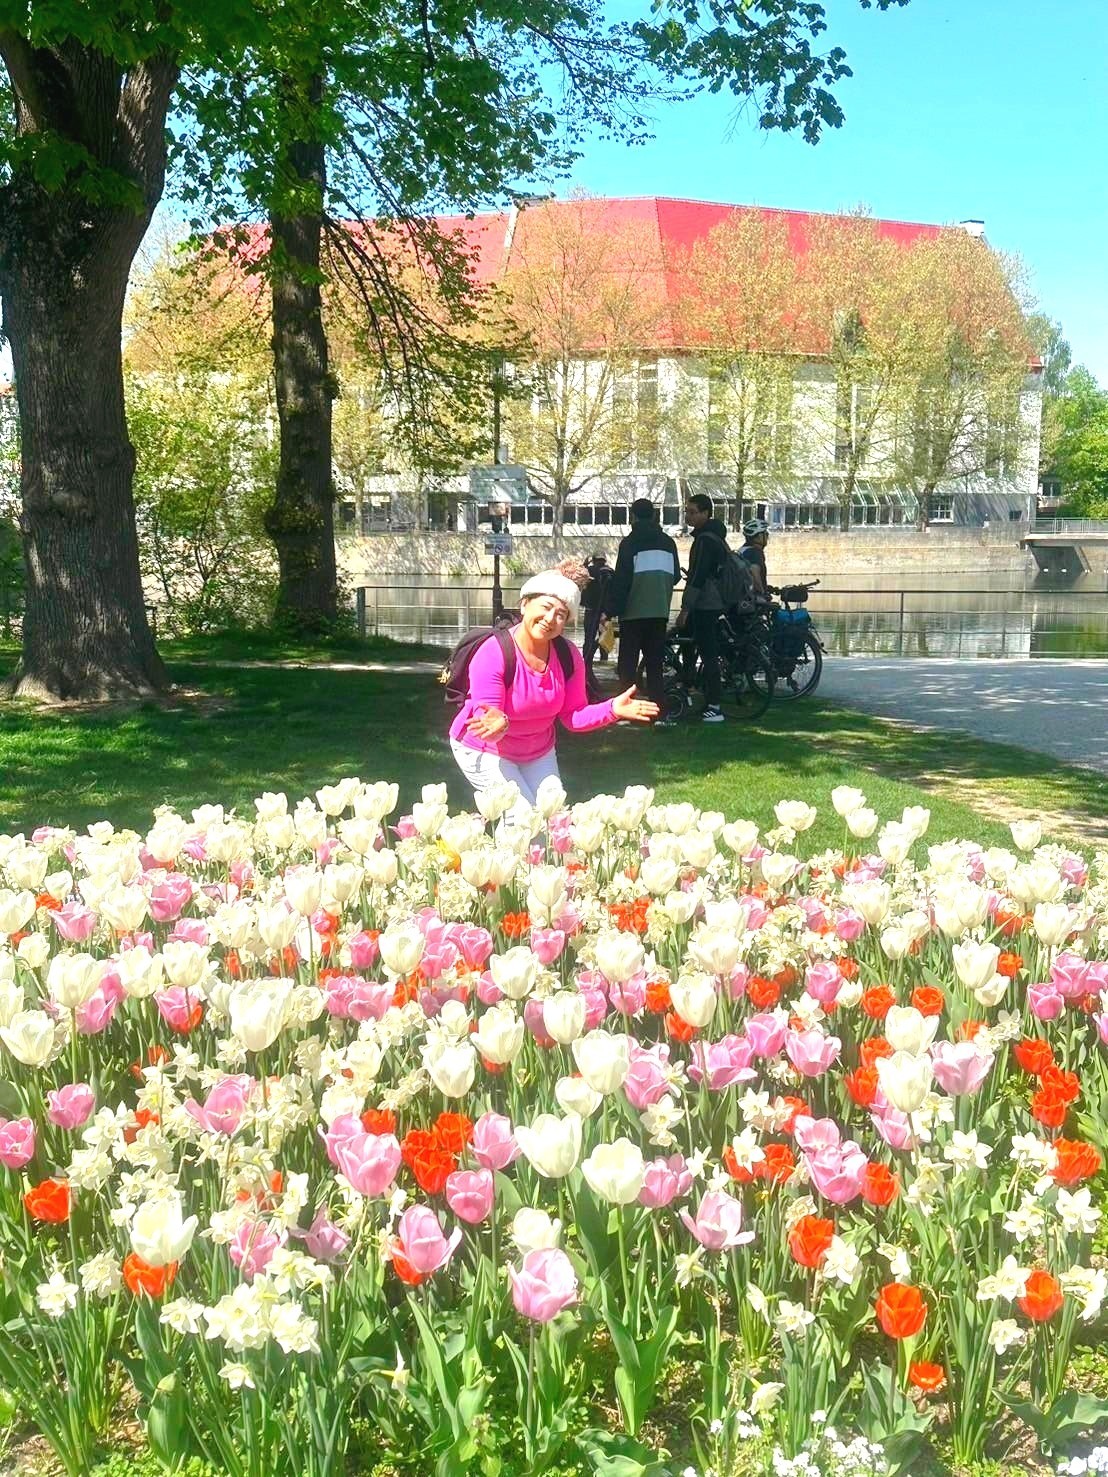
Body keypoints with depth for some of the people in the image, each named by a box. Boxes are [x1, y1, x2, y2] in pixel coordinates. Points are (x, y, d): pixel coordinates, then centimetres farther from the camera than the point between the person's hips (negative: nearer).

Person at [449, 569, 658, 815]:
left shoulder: (569, 656, -13)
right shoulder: (493, 654, -28)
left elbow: (572, 716, -7)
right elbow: (486, 721, -30)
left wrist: (612, 709, -22)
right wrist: (498, 724, -53)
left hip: (539, 751, 6)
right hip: (486, 752, -6)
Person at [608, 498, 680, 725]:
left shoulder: (630, 543, -7)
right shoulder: (668, 543, 8)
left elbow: (621, 580, -11)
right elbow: (675, 576, 16)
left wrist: (613, 610, -8)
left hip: (633, 613, -4)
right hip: (660, 612, 4)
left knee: (627, 664, 3)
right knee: (655, 664, 10)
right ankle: (660, 713, 3)